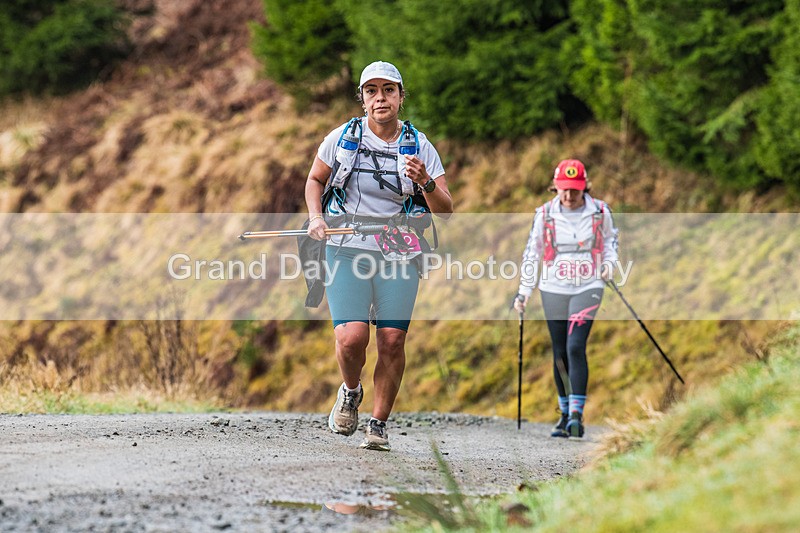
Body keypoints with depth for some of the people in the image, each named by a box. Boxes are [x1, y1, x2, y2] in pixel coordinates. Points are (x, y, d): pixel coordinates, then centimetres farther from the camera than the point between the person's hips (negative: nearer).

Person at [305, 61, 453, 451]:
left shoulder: (420, 147, 3)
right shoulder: (343, 138, 3)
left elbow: (445, 211, 2)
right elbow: (315, 180, 18)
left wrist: (426, 183, -18)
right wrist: (316, 217, 0)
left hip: (400, 255, 1)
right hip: (347, 249, -1)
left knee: (392, 342, -6)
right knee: (351, 338, -14)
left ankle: (379, 425, 9)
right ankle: (350, 392, 18)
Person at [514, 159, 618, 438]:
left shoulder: (599, 211, -4)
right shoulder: (545, 214, -2)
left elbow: (610, 239, 16)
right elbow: (532, 253, 7)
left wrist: (609, 263, -3)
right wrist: (524, 290, 4)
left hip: (588, 288, -2)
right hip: (554, 290, 2)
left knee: (575, 347, -18)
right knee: (560, 355, 5)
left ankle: (576, 414, -20)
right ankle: (566, 414, 20)